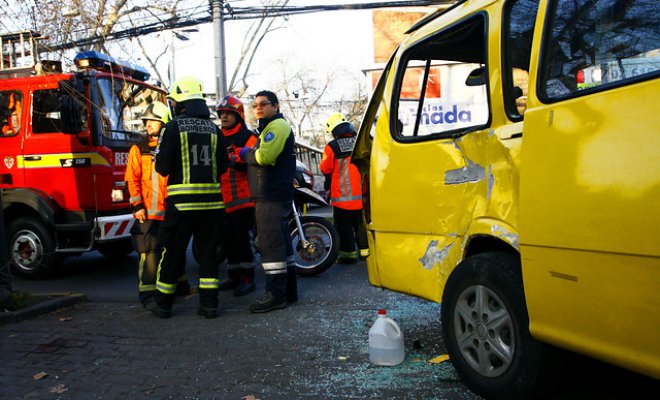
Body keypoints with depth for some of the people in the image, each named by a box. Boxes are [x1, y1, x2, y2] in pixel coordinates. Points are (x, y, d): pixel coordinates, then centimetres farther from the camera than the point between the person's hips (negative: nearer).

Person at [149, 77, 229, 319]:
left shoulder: (174, 127, -5)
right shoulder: (213, 129, 8)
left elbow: (163, 166, -9)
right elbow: (222, 166, 6)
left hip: (182, 200, -3)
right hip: (211, 199, 3)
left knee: (172, 252, 8)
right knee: (208, 251, 11)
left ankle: (163, 303, 19)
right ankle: (209, 303, 10)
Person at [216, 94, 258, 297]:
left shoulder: (248, 137, -3)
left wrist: (236, 160, -32)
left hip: (242, 198, -7)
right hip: (223, 199, 7)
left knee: (242, 238, -7)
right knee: (229, 240, 13)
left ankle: (247, 278, 1)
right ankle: (234, 276, 23)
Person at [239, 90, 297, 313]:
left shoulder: (277, 126, -8)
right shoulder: (271, 128, 27)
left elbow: (263, 157, -21)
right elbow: (259, 160, 24)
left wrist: (245, 153, -5)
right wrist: (247, 156, 7)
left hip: (272, 197, -11)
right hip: (273, 195, 11)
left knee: (270, 244, -11)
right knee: (281, 244, 14)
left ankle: (276, 294, -8)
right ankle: (289, 290, 21)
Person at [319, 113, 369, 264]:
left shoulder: (332, 146, -11)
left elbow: (325, 169, -6)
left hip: (342, 193, -4)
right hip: (360, 194, 5)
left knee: (344, 224, 4)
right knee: (360, 222, 15)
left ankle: (348, 253, 5)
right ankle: (365, 249, 19)